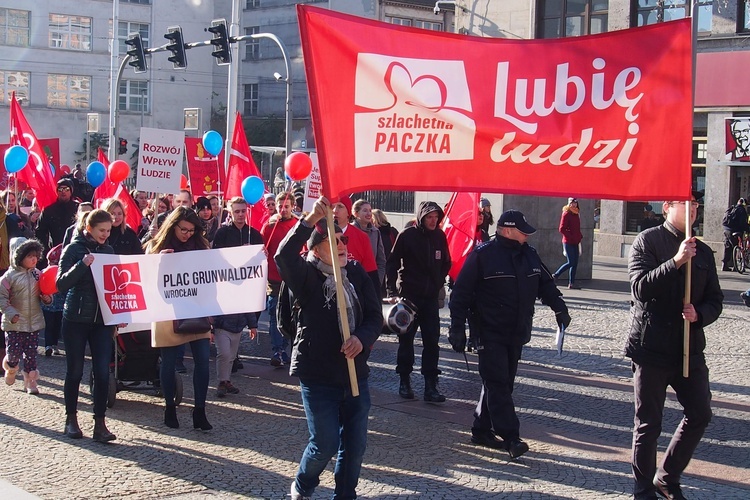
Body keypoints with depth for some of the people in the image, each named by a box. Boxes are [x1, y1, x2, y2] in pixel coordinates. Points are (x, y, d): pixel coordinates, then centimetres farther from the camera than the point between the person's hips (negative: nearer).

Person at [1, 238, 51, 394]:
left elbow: (43, 292, 16)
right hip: (14, 323, -3)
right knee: (14, 353, -3)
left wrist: (47, 298, -6)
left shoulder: (37, 274, 3)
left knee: (31, 353, 7)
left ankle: (30, 382, 19)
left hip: (34, 321, 4)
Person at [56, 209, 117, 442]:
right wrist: (82, 264, -26)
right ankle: (71, 418, 22)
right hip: (76, 318, -3)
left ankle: (99, 422, 2)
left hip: (103, 319, 3)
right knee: (75, 370, 7)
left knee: (102, 371, -4)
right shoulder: (73, 250, -5)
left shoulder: (108, 251, 8)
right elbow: (61, 284, -13)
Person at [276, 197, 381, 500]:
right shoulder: (307, 276, -7)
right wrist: (311, 220, -35)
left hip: (355, 372, 4)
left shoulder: (357, 274, 5)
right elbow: (284, 256, -28)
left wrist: (362, 338, -19)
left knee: (355, 443, 8)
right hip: (318, 375, -4)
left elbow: (375, 315, 1)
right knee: (325, 444, 0)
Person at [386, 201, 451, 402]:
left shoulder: (440, 236, 4)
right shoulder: (407, 235, -6)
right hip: (408, 295, -3)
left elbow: (445, 263, 18)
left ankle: (430, 385, 2)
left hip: (431, 296, 3)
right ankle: (405, 381, 16)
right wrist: (392, 290, -10)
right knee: (406, 339, 5)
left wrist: (439, 283, 8)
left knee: (432, 341, -1)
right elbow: (392, 262, -4)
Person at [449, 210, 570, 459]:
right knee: (498, 384, -10)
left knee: (501, 383, 11)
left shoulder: (529, 255, 9)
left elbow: (546, 283, 22)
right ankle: (510, 437, -11)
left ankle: (482, 430, 21)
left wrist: (559, 307, 8)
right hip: (490, 334, -7)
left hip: (517, 334, 7)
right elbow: (461, 292, -10)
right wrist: (457, 327, -11)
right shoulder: (482, 255, -11)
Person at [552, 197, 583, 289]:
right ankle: (556, 275, 6)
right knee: (571, 262, -10)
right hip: (568, 242, -8)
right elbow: (561, 229, -14)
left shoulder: (576, 214, 14)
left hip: (575, 242, 8)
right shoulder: (566, 214, -9)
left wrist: (580, 236, 8)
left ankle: (571, 283, 8)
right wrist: (571, 236, -16)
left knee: (575, 263, 5)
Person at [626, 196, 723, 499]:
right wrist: (676, 262, -25)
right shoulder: (648, 241, -4)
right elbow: (640, 288, -17)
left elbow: (715, 300, 12)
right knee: (648, 423, 4)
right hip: (651, 346, -5)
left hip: (690, 347, 5)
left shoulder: (702, 251, 12)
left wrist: (699, 314, -10)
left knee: (699, 415, 6)